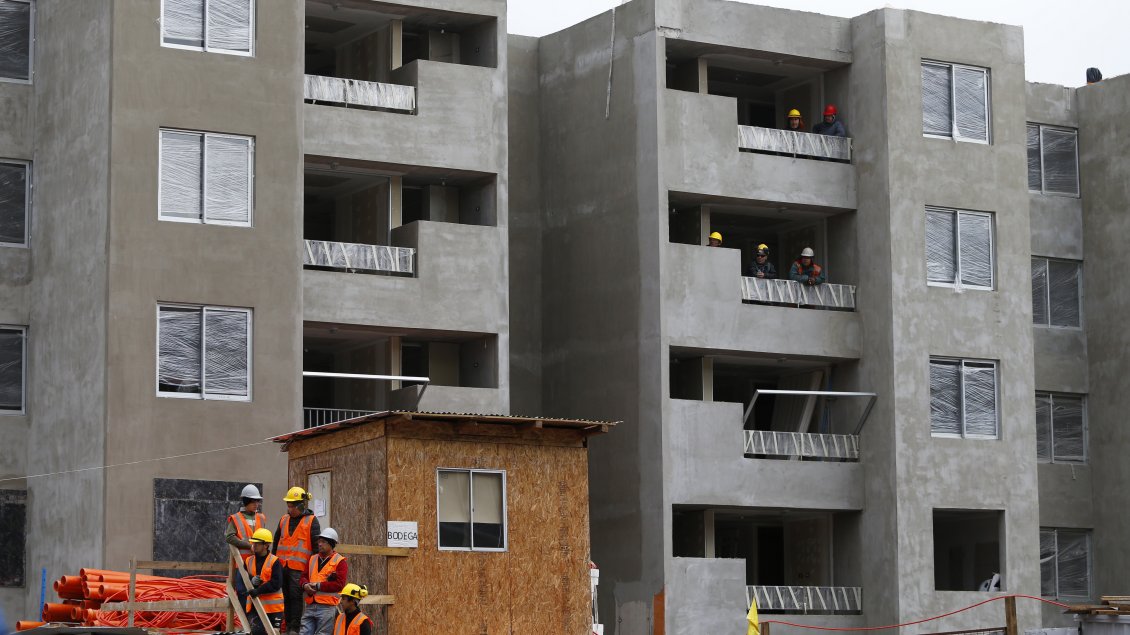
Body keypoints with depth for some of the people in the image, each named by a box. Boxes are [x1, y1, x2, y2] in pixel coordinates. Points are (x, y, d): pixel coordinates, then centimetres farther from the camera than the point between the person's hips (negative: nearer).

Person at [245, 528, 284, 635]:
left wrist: (259, 590, -23)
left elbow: (276, 583, -16)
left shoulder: (275, 562, -7)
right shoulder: (248, 561, 9)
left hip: (272, 606, -4)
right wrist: (251, 581, -16)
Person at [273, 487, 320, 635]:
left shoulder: (311, 521, 0)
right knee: (285, 596, 6)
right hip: (282, 566, 5)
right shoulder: (284, 520, 15)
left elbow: (316, 545, -2)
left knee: (296, 596, -7)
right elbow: (276, 542, 22)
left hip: (299, 567, -5)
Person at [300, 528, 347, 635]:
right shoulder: (313, 559, 18)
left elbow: (339, 584, -12)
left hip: (327, 607, -6)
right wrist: (305, 585, -7)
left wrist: (318, 586, -13)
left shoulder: (340, 562, -2)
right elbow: (304, 577, 17)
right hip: (310, 606, 6)